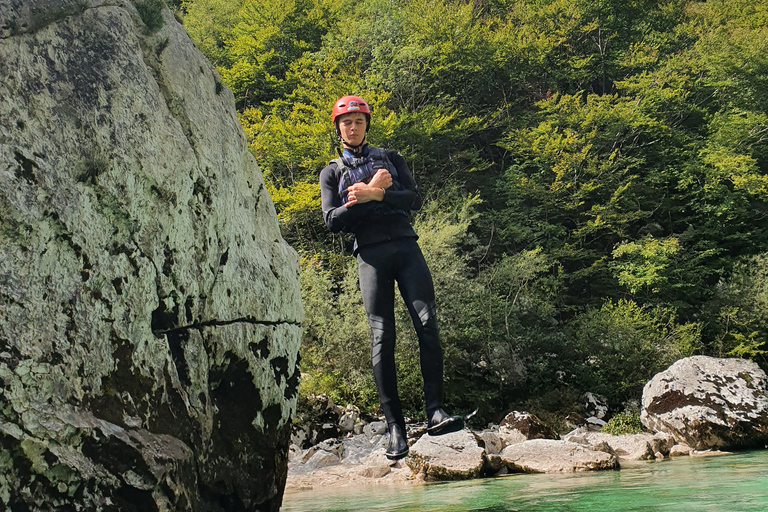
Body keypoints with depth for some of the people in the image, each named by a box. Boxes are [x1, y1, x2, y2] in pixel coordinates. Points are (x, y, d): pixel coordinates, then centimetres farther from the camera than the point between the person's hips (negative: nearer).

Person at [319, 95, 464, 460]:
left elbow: (414, 199, 6)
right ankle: (395, 428, -7)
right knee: (382, 338, -9)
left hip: (405, 247, 1)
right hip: (370, 254, -1)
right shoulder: (332, 172, 19)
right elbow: (332, 220, 4)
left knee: (427, 323, -15)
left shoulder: (390, 159, 22)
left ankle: (435, 412, -14)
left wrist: (372, 195, -6)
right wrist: (373, 191, -2)